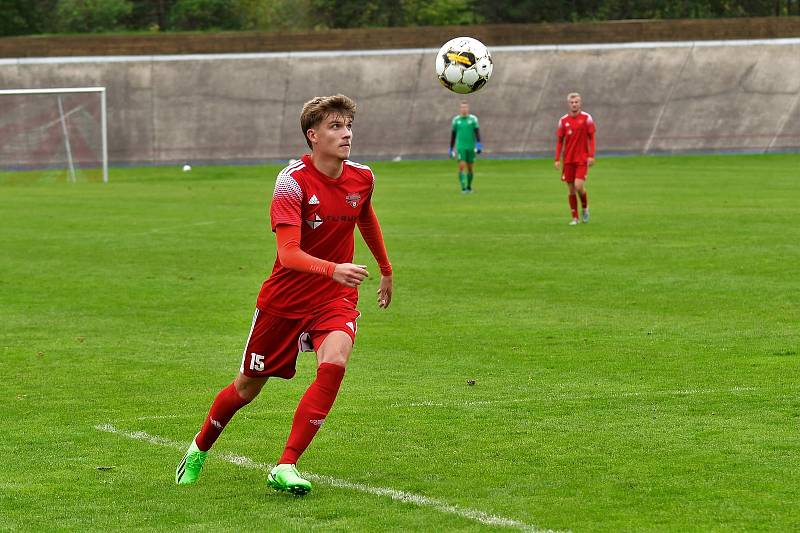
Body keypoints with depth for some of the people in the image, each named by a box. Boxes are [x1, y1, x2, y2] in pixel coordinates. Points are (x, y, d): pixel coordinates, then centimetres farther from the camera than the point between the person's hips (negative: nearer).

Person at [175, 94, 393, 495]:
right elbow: (288, 254, -31)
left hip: (335, 298, 3)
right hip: (284, 298, -3)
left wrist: (386, 270, 31)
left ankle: (285, 467, -20)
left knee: (334, 363, -27)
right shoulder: (293, 181, -21)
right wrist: (332, 270, -49)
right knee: (248, 386, 12)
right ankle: (199, 448, 42)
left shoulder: (362, 178, -5)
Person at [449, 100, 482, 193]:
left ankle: (469, 187, 26)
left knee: (470, 167, 8)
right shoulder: (456, 120, 5)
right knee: (462, 166, -14)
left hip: (471, 147, 1)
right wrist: (451, 149, 12)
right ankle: (463, 188, -15)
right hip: (460, 147, -1)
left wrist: (479, 145, -18)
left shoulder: (473, 119, 1)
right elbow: (453, 135, 11)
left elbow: (477, 132, -5)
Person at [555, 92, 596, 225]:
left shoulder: (586, 118, -2)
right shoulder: (563, 120, 5)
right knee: (571, 189, 3)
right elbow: (559, 141, 8)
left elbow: (591, 138, -1)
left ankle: (585, 208, 14)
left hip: (582, 159, -3)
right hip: (568, 159, 3)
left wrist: (591, 156, -10)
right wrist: (557, 159, 2)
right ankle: (575, 218, 13)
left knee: (579, 186, -14)